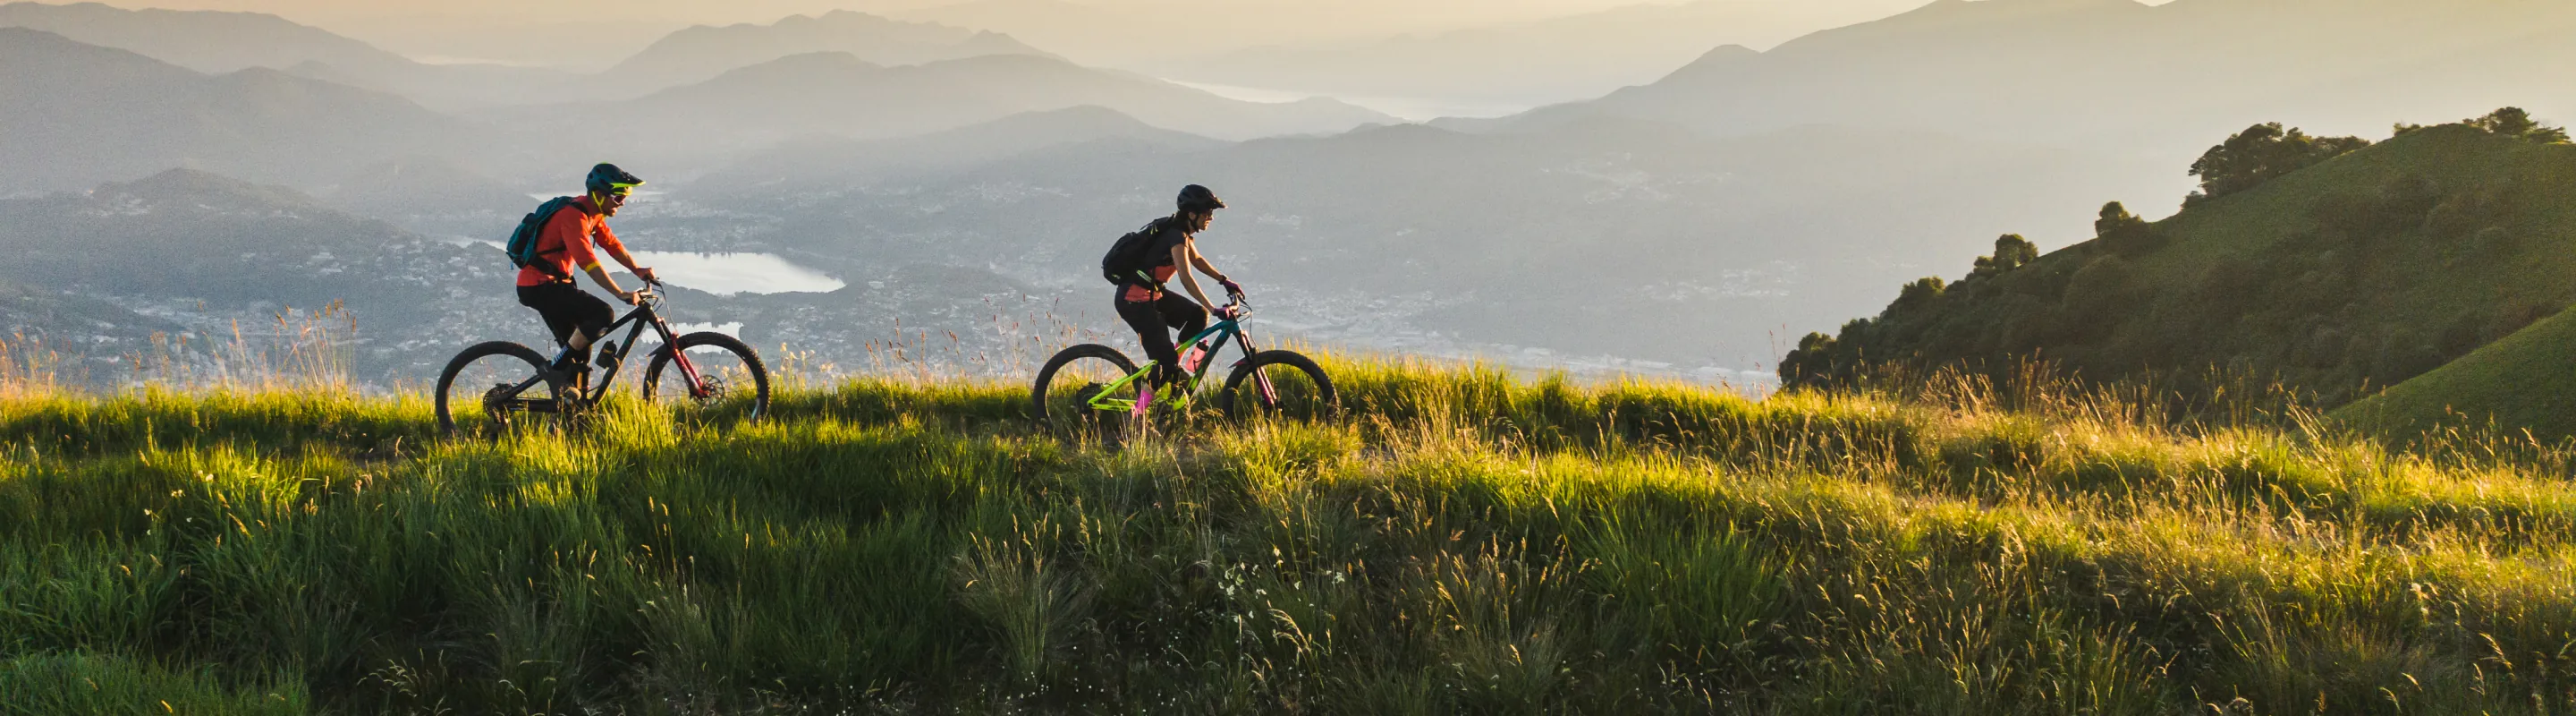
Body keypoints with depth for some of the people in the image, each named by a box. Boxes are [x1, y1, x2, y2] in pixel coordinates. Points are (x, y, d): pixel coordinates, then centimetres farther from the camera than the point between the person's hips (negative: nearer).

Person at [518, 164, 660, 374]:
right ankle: (557, 369, -14)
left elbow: (612, 245, 9)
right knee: (603, 314, -20)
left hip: (550, 284, 10)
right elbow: (588, 262, -31)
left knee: (579, 353, 12)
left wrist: (638, 270, -7)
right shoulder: (574, 215, -22)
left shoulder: (593, 215, 10)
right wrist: (622, 294, -35)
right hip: (541, 285, -10)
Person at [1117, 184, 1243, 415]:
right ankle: (1139, 411, -5)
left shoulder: (1181, 230, 8)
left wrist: (1225, 280, 16)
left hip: (1152, 294, 9)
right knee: (1164, 360, -11)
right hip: (1135, 300, -9)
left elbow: (1196, 260, 25)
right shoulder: (1177, 236, -21)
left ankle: (1172, 366, 14)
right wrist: (1215, 309, -36)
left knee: (1197, 315, 5)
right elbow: (1186, 278, -31)